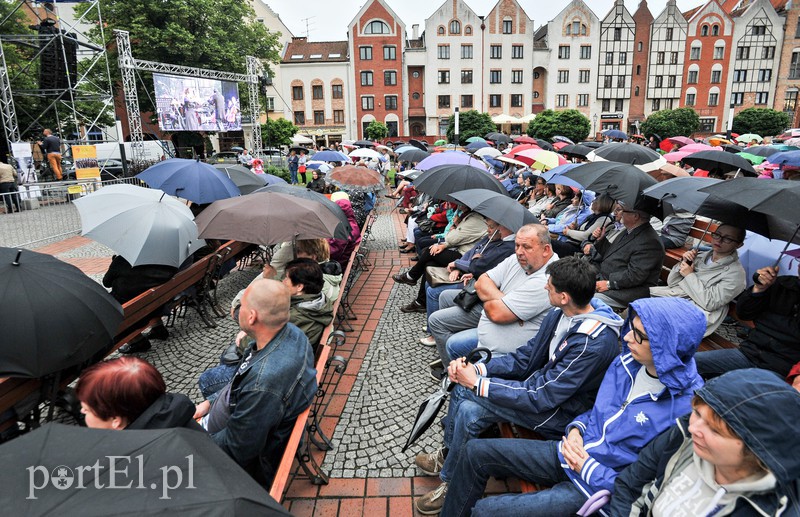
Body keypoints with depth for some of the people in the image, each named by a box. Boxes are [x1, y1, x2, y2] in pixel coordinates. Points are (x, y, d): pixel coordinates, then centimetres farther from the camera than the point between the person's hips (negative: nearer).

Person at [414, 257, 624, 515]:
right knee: (462, 388, -5)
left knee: (469, 411, -20)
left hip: (561, 412, -8)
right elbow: (527, 356, 2)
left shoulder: (594, 343, -32)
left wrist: (477, 383, -23)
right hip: (542, 383, 8)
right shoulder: (562, 312, -6)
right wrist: (477, 369, -12)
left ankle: (451, 483, 4)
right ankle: (448, 453, 18)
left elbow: (541, 397, -29)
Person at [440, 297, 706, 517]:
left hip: (598, 487, -7)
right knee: (476, 452, 1)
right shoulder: (627, 362, -3)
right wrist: (576, 428, -4)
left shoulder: (686, 408, -24)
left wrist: (586, 467, -18)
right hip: (572, 451, 7)